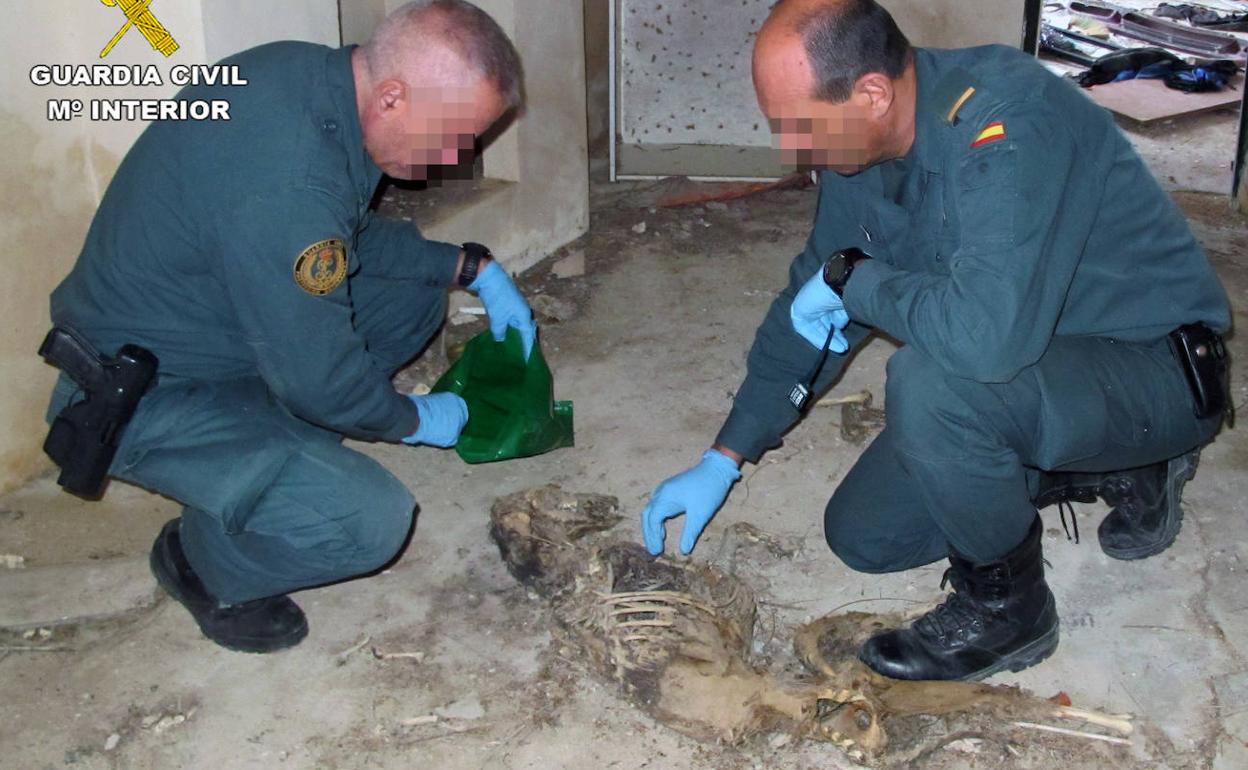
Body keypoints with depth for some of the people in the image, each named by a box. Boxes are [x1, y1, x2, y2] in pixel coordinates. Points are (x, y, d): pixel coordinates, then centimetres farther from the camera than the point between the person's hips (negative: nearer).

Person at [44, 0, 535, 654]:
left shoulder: (314, 74, -6)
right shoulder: (284, 185, -36)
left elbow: (357, 234, 12)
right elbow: (318, 375, -25)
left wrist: (471, 267, 4)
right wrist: (414, 420, -7)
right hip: (145, 399, -9)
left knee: (413, 293, 10)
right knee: (368, 521, -23)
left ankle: (285, 454, 14)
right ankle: (203, 561, 6)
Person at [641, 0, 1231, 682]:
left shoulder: (1007, 122, -32)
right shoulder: (859, 146, -5)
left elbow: (987, 333, -46)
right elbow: (809, 306, 7)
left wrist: (851, 278, -27)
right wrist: (723, 460, 5)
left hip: (1156, 369, -8)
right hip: (1032, 364, 9)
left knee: (928, 384, -35)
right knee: (862, 536, 8)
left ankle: (1005, 605, -8)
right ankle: (1115, 470, 17)